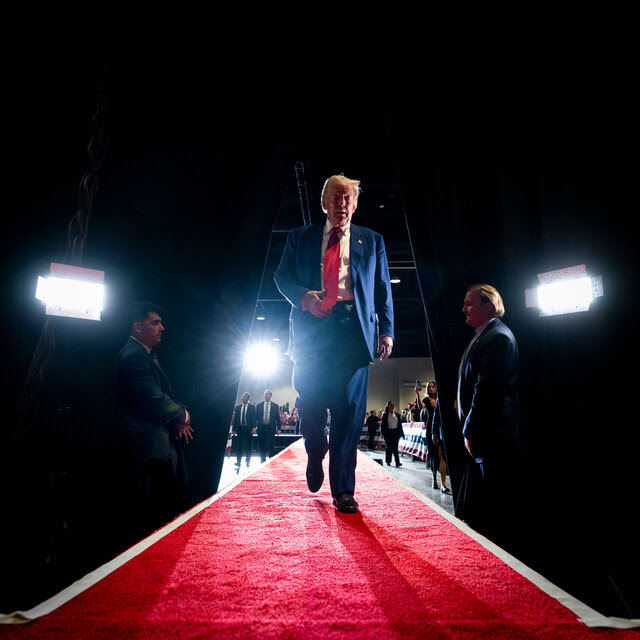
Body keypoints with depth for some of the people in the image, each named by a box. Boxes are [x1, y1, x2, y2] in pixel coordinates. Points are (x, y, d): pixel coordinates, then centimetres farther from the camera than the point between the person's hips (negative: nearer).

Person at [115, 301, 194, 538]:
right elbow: (156, 400, -24)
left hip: (163, 440, 10)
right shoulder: (133, 356, -17)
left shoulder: (148, 354, 16)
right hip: (149, 443, -10)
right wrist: (183, 416, -7)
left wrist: (178, 420, 2)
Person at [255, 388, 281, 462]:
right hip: (261, 428, 2)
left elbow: (278, 418, 6)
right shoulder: (258, 405, 8)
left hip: (271, 428, -1)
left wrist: (278, 428, 0)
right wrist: (254, 427, -5)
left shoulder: (275, 406, 7)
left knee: (271, 446, -8)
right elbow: (256, 417, 6)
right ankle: (262, 462, 15)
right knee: (261, 447, 5)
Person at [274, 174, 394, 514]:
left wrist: (386, 330, 3)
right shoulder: (300, 237, 17)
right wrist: (303, 296, -10)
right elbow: (282, 275, 12)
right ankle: (315, 458, 30)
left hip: (354, 328, 0)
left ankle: (343, 490, 5)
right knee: (309, 403, -2)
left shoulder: (372, 241, 18)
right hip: (312, 327, 1)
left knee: (349, 411, -4)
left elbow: (382, 288, 13)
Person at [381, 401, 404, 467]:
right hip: (388, 432, -1)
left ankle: (397, 462, -11)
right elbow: (382, 425, 1)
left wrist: (401, 433, 8)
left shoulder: (397, 415, 9)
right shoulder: (385, 415, 2)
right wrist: (383, 433, -8)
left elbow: (400, 425, 11)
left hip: (396, 432, 1)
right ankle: (388, 461, 16)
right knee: (389, 447, 4)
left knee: (395, 447, -6)